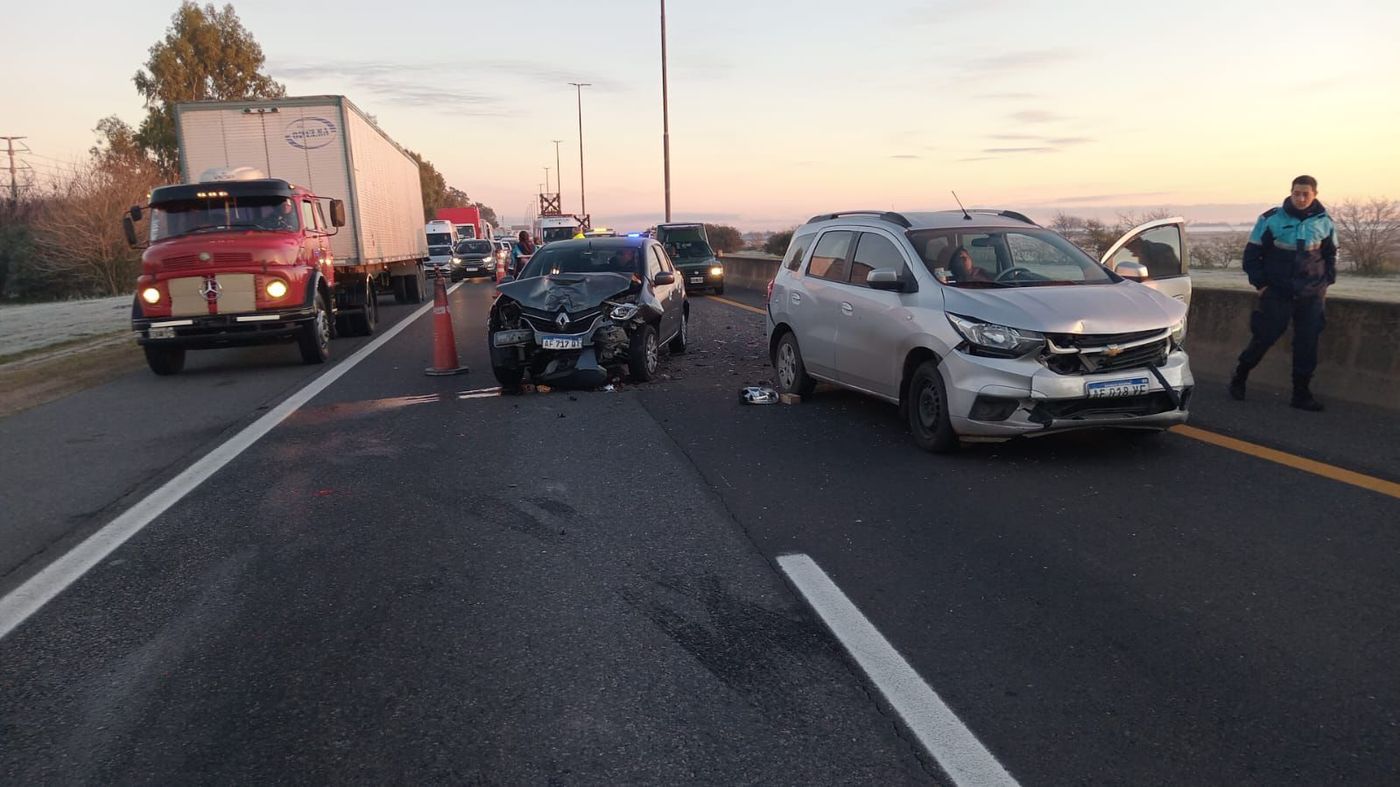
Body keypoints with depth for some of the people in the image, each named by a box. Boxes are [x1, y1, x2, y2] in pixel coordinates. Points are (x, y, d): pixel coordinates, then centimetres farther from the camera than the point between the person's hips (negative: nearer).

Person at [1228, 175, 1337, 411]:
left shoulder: (1325, 222, 5)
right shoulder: (1271, 219, -6)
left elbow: (1331, 255, 18)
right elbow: (1252, 254, 0)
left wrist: (1327, 281, 7)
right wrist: (1260, 283, -4)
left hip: (1312, 295, 3)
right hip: (1276, 292, -3)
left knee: (1307, 345, 1)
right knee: (1264, 337, -3)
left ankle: (1301, 393, 9)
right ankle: (1239, 378, 17)